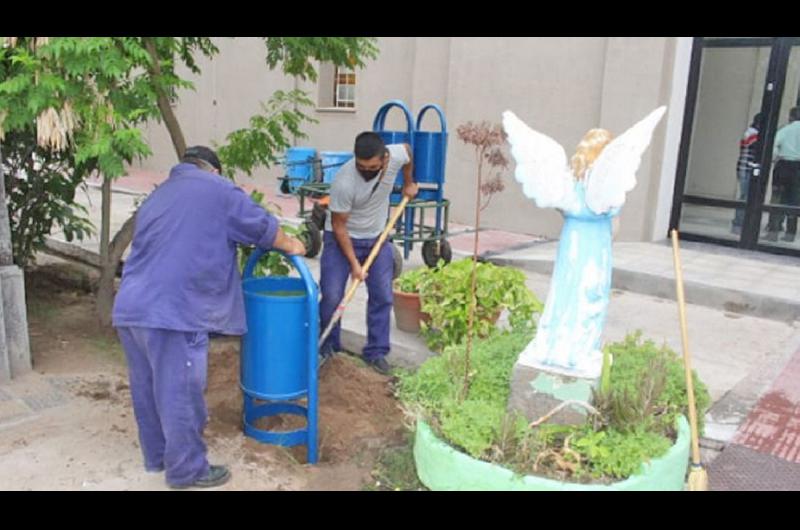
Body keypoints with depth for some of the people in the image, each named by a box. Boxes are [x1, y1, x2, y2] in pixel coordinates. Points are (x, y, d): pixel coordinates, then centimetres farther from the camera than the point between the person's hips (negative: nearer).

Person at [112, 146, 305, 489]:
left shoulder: (157, 196, 26)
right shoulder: (217, 189, 3)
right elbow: (262, 227, 7)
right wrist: (291, 246, 24)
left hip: (130, 309, 9)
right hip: (171, 313, -8)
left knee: (149, 389, 20)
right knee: (180, 394, 3)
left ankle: (157, 455, 35)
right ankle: (187, 470, 15)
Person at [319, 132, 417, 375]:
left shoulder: (397, 155, -22)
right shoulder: (344, 182, -33)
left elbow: (408, 149, 6)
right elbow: (339, 226, -22)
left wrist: (409, 183, 16)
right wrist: (354, 263, -21)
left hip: (377, 237, 4)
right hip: (342, 238, -4)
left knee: (382, 296, 1)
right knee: (331, 296, -8)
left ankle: (376, 351, 15)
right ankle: (327, 346, 16)